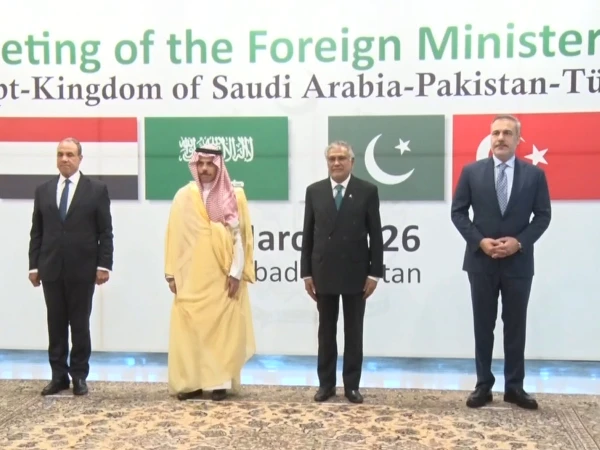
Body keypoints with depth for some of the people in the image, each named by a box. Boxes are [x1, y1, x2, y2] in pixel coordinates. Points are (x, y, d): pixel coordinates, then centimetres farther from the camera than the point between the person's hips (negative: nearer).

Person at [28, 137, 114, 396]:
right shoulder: (43, 191, 11)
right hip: (51, 268, 3)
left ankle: (79, 375, 13)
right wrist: (34, 265, 3)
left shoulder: (97, 189, 2)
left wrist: (104, 265, -8)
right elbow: (36, 232, 10)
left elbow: (105, 232, -2)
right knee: (55, 324, 6)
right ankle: (59, 375, 14)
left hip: (82, 268, -3)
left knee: (80, 324, 4)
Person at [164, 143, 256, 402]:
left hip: (224, 277, -1)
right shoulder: (184, 196, 3)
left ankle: (219, 382, 9)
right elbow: (174, 236, 4)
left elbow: (242, 236, -1)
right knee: (189, 329, 0)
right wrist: (171, 273, 0)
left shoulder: (235, 196, 1)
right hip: (191, 278, 1)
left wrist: (237, 272, -8)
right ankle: (191, 382, 8)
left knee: (224, 329, 1)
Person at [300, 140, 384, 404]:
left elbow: (375, 235, -2)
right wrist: (306, 273, 1)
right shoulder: (314, 191, 4)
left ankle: (352, 385, 16)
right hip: (323, 273, 2)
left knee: (353, 332, 6)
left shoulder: (367, 191, -1)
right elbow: (308, 235, 5)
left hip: (355, 273, -1)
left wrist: (374, 273, -7)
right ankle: (326, 383, 20)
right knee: (326, 332, 10)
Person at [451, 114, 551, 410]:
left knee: (515, 326, 8)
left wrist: (519, 241, -13)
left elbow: (543, 216, 1)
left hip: (518, 262, 0)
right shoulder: (471, 171, 1)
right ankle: (483, 384, 16)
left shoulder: (535, 174, 2)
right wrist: (479, 241, -12)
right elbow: (458, 211, 1)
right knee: (483, 326, 7)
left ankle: (514, 386, 18)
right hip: (481, 261, 0)